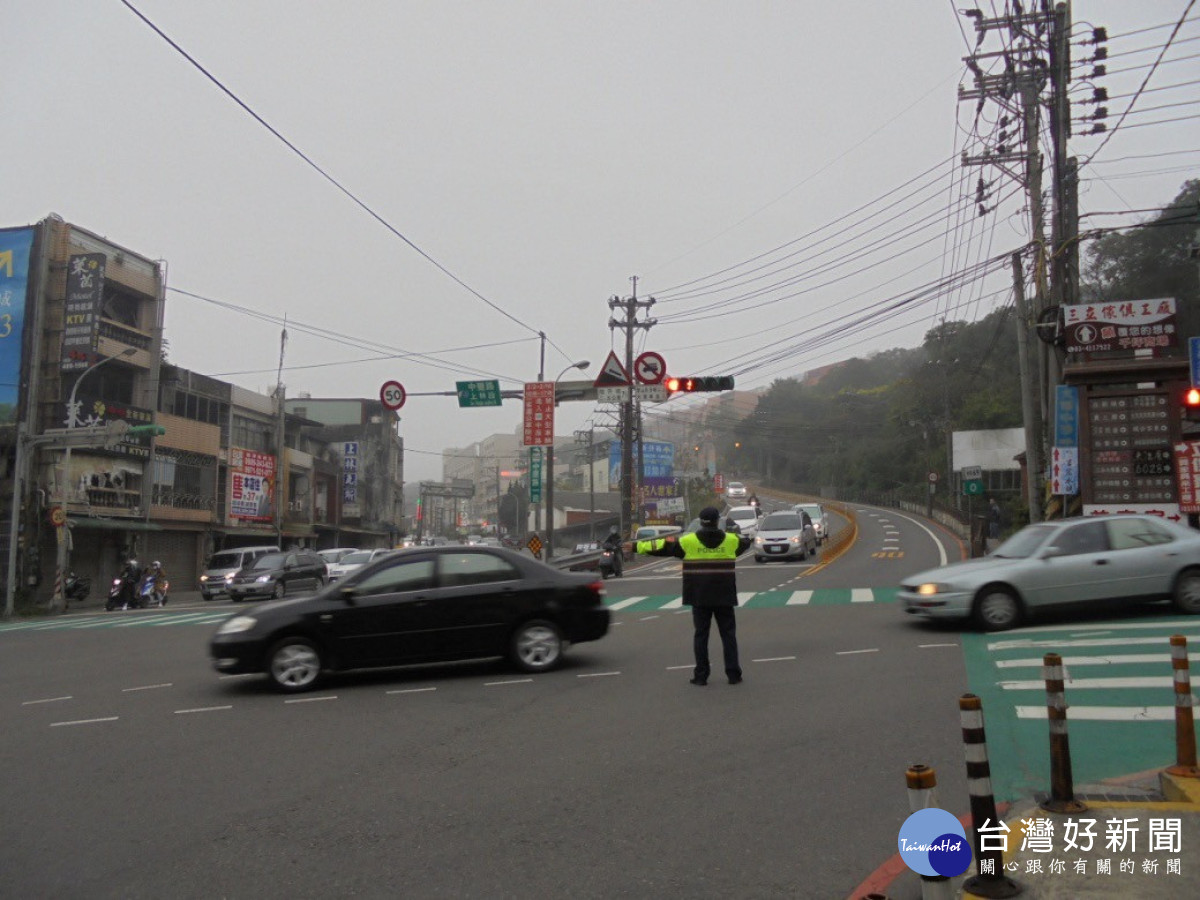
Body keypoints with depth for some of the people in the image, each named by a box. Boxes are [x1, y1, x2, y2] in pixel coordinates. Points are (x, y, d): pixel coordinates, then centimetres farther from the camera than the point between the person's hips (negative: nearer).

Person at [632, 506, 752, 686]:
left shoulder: (688, 541, -4)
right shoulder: (731, 540, 1)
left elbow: (663, 546, 0)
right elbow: (745, 542, 23)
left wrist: (639, 546, 9)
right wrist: (747, 539, 47)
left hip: (699, 597, -1)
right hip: (724, 597, 1)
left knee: (701, 635, 7)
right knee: (728, 634, 9)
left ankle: (701, 675, 9)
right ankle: (733, 674, 9)